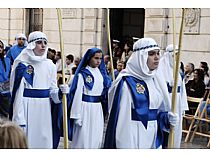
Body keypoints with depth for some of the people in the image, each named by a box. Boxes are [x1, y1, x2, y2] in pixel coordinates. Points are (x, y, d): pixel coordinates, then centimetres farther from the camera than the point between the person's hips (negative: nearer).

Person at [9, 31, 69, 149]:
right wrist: (19, 119, -11)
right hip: (27, 107, -4)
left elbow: (52, 90, 12)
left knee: (44, 140, 9)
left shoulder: (50, 65, 8)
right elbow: (17, 92, -7)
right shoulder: (22, 65, -6)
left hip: (44, 108, 5)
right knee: (26, 140, -1)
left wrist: (61, 92, -12)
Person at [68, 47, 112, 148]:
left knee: (97, 138, 11)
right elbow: (77, 94, -10)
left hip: (98, 109, 6)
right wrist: (77, 116, -12)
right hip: (85, 108, -6)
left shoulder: (102, 73, 9)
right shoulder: (82, 74, -9)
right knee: (83, 138, -1)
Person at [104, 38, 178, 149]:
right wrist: (125, 146, -18)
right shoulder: (126, 82, -13)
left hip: (154, 137, 7)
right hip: (133, 137, -7)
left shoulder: (155, 80, 9)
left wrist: (166, 117, -3)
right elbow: (121, 119, -16)